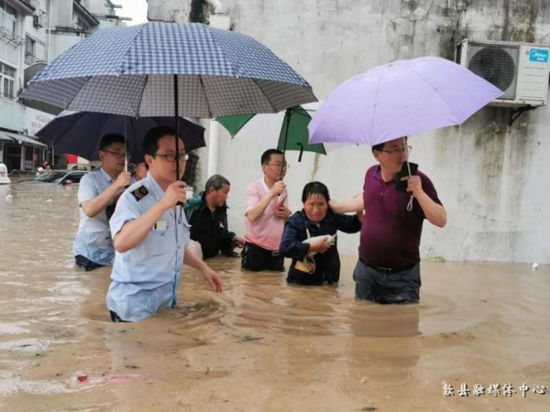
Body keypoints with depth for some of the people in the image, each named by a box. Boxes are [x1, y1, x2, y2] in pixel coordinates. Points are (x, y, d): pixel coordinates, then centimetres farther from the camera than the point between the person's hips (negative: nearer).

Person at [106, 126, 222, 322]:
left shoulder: (177, 197, 9)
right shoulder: (135, 196, -17)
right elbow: (121, 243, -35)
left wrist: (202, 267, 8)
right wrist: (162, 205, -35)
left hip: (167, 299, 8)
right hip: (134, 303, -8)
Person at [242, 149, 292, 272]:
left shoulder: (283, 190, 8)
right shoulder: (254, 188, -11)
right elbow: (252, 216, -26)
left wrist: (287, 214, -3)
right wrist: (271, 194, -30)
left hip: (277, 251, 6)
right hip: (256, 250, -6)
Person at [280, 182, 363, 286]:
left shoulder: (331, 216, 1)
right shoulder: (295, 222, -15)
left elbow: (353, 226, 13)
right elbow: (285, 248, -29)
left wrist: (360, 212, -10)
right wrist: (312, 247, -28)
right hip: (301, 281, -5)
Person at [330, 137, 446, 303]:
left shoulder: (418, 180, -14)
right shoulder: (371, 174, 1)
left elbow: (441, 221, -19)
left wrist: (418, 192, -30)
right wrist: (338, 207, 30)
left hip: (402, 276, -4)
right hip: (366, 271, 4)